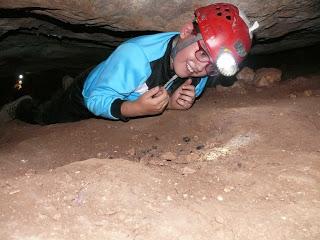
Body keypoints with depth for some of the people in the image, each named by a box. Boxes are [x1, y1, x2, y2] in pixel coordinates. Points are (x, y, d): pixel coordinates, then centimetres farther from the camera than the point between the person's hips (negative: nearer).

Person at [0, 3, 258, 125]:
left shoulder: (200, 75, -26)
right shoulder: (135, 55, -45)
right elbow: (96, 99, -36)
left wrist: (172, 103, -33)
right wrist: (134, 108, -52)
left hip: (127, 99, 5)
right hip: (87, 92, -5)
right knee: (42, 117, 22)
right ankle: (21, 106, 56)